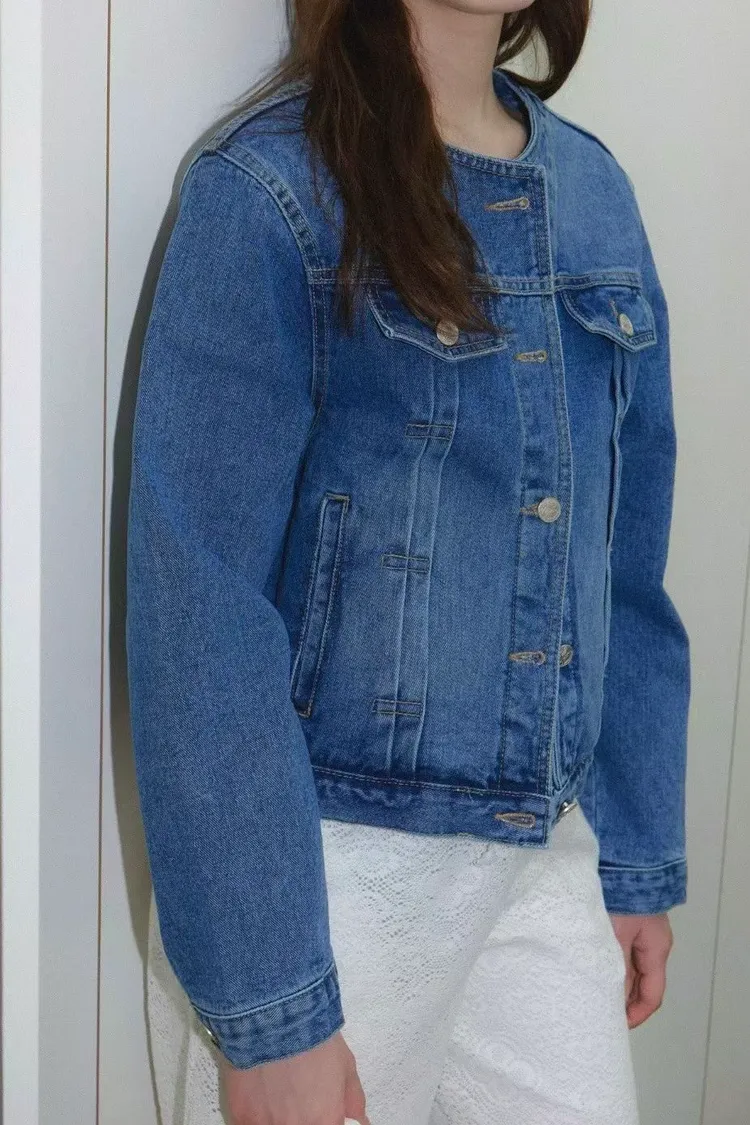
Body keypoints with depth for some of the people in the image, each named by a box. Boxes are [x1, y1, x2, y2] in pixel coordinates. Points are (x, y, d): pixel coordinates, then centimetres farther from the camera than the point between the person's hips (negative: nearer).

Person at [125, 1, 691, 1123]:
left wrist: (640, 856, 12)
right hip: (329, 859, -5)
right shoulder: (266, 187, -13)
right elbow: (200, 612, -15)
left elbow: (625, 563, 10)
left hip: (544, 851, 5)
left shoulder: (595, 191, 5)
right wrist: (263, 1010, -14)